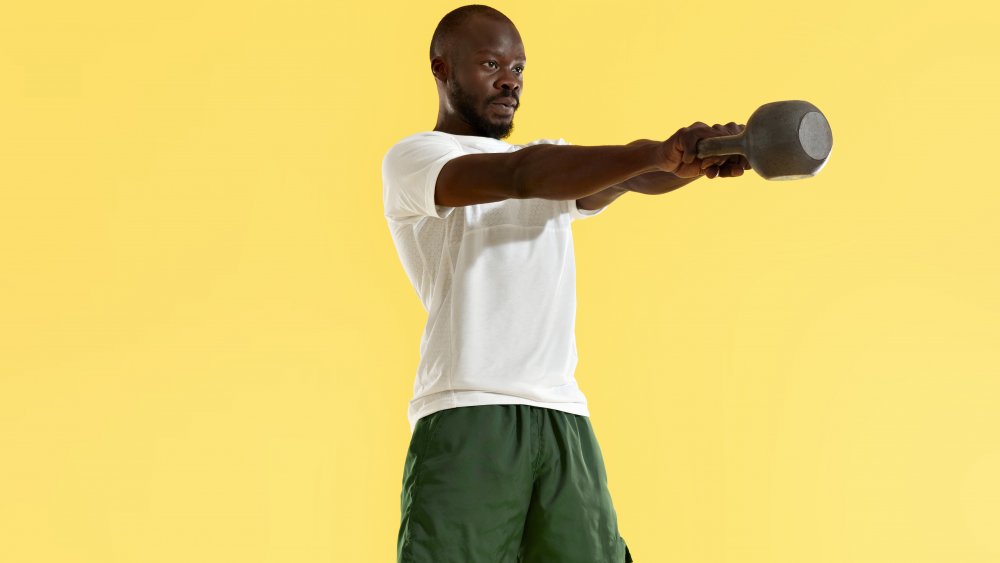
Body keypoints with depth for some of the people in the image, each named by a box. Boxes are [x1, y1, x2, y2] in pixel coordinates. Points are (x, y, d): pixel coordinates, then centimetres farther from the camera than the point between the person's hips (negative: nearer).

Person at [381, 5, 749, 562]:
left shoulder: (557, 162, 25)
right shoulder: (412, 159, 5)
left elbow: (622, 176, 3)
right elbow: (517, 176, -15)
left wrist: (698, 158, -21)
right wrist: (656, 153, -26)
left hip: (564, 417, 5)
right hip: (466, 416, -5)